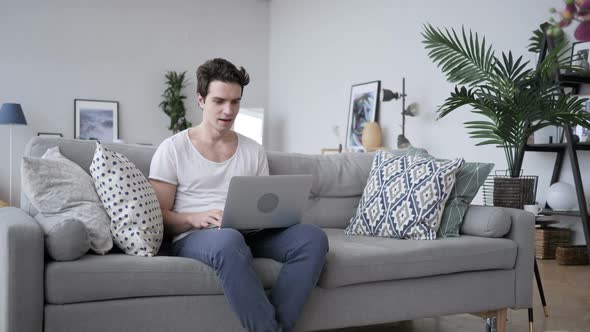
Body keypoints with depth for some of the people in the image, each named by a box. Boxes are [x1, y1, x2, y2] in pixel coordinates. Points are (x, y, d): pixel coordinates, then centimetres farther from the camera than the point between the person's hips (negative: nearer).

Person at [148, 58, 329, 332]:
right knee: (229, 240, -41)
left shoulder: (254, 151, 15)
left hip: (248, 236, 4)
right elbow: (158, 216, 0)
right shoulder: (172, 149, 3)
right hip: (194, 237, -4)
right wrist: (196, 219, -19)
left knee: (312, 236, -24)